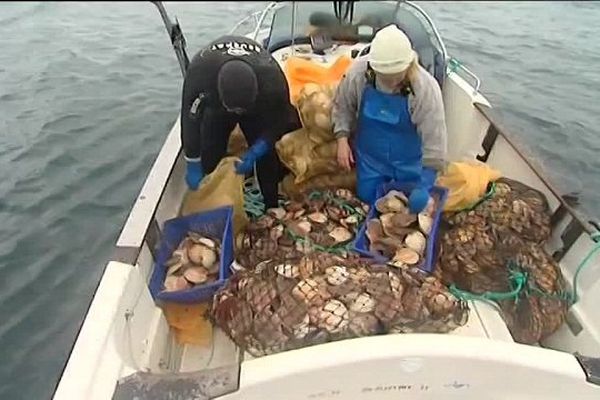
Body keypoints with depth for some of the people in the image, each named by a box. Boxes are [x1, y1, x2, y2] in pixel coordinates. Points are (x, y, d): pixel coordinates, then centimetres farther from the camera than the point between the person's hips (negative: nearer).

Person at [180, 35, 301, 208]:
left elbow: (279, 122, -25)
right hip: (215, 104, 1)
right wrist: (193, 166, -28)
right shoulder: (199, 71, -42)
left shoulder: (273, 79, -42)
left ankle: (272, 209, 10)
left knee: (267, 156, -7)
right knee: (209, 158, -7)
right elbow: (191, 120, -30)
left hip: (260, 107, 0)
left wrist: (254, 154, -33)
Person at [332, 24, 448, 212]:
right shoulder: (358, 72, -22)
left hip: (410, 161, -2)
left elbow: (434, 140, -25)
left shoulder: (426, 88, -30)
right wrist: (342, 139, -15)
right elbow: (342, 106, -3)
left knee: (416, 204, 2)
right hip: (370, 156, 2)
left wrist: (424, 188, -23)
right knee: (368, 197, 12)